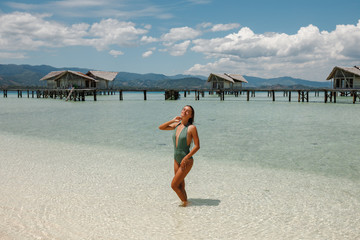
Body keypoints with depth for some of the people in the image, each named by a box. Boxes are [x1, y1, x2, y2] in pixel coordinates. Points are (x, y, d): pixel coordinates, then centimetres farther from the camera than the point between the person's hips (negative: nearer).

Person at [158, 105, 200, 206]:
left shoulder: (191, 127, -15)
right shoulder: (177, 125, 3)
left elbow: (197, 146, -14)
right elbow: (161, 127, 12)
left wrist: (186, 158, -19)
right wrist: (173, 120, 0)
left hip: (187, 161, -6)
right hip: (176, 160, 6)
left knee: (174, 185, -4)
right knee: (180, 185, 19)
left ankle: (185, 202, 19)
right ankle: (184, 201, 38)